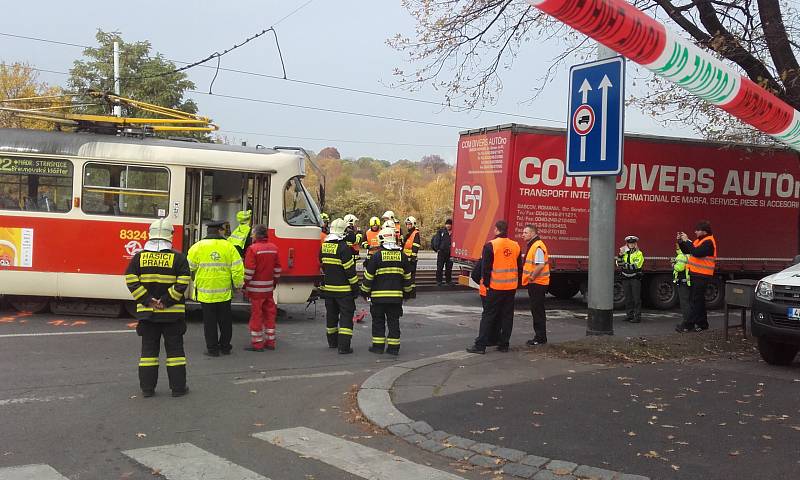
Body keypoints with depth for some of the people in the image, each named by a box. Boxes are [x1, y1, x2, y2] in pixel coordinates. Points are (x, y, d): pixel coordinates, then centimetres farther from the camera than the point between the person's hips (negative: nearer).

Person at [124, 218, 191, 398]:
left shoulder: (139, 257, 2)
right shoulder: (178, 258, -5)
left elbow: (131, 281, -4)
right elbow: (183, 283, -13)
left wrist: (147, 300, -6)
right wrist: (167, 301, -11)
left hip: (147, 312, 2)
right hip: (172, 313, -2)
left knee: (149, 349, 10)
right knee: (174, 349, 6)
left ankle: (147, 388, 12)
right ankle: (178, 387, 9)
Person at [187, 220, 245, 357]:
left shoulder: (198, 247, -5)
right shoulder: (229, 247, -3)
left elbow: (189, 267, -1)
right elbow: (238, 268, -4)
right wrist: (238, 284, 9)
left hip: (205, 292, -1)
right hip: (224, 292, 1)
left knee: (209, 321, 7)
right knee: (225, 321, 14)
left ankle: (212, 348, 9)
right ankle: (225, 347, 22)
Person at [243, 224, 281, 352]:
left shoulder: (253, 248, -13)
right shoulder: (274, 248, 7)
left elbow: (249, 270, -16)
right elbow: (277, 268, 13)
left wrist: (244, 285, -7)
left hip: (256, 288, -6)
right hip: (269, 287, 6)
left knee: (256, 314, -1)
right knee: (269, 313, 12)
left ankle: (257, 343, 2)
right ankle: (270, 342, 17)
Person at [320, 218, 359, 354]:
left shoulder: (324, 246, 6)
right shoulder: (343, 247, -17)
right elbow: (350, 270, -17)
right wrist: (355, 287, -9)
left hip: (328, 288, 7)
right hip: (343, 289, -7)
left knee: (331, 314, 18)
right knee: (346, 315, -2)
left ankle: (332, 341, 29)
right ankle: (344, 345, -8)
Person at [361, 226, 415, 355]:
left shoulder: (377, 256, -8)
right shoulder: (403, 256, 3)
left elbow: (368, 276, -4)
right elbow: (408, 277, 11)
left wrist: (365, 291, 7)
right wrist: (408, 291, 23)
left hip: (378, 295, -3)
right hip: (396, 295, 3)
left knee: (378, 321, 8)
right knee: (394, 321, 8)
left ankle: (378, 346, 10)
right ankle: (394, 347, 8)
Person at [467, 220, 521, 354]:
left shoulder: (490, 246, -11)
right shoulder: (515, 246, 6)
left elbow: (486, 268, -10)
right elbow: (519, 267, 13)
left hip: (495, 287, -4)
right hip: (511, 287, 4)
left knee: (488, 316, 0)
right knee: (507, 316, 11)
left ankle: (480, 345, 0)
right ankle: (503, 344, 14)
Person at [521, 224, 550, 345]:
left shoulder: (538, 246, -17)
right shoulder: (531, 246, 16)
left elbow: (541, 265, -24)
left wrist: (532, 277, -18)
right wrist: (530, 278, 15)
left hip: (538, 283, -11)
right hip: (534, 283, 11)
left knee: (538, 311, -5)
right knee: (536, 310, 15)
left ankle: (540, 338, 0)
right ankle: (539, 336, 22)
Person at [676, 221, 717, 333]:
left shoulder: (708, 242, -14)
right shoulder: (699, 240, 16)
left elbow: (696, 252, -26)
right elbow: (686, 251, 19)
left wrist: (687, 241, -19)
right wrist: (681, 241, 4)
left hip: (702, 276, -10)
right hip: (695, 274, 10)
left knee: (695, 300, -8)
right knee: (699, 300, 14)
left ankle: (688, 325, -9)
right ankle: (702, 323, 22)